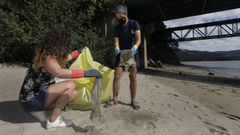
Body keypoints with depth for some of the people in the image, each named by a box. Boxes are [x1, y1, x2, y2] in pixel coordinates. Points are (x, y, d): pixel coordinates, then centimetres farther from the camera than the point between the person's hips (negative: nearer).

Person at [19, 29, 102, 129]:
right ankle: (53, 121, -12)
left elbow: (64, 59, 27)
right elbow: (59, 72, -43)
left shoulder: (50, 55, 6)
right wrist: (85, 73, -47)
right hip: (31, 99, -9)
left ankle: (41, 111, 3)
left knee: (73, 93, 7)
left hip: (37, 95, 9)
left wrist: (78, 52, 36)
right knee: (70, 85, -23)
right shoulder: (47, 58, -22)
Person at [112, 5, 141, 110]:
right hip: (121, 53, 2)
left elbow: (138, 39, -15)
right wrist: (117, 48, -30)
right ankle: (115, 99, 2)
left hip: (132, 53, -1)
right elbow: (116, 41, -6)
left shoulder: (134, 24, -6)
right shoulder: (117, 28, 1)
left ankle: (133, 100, 10)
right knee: (117, 76, -8)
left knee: (133, 77, -2)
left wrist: (134, 47, -37)